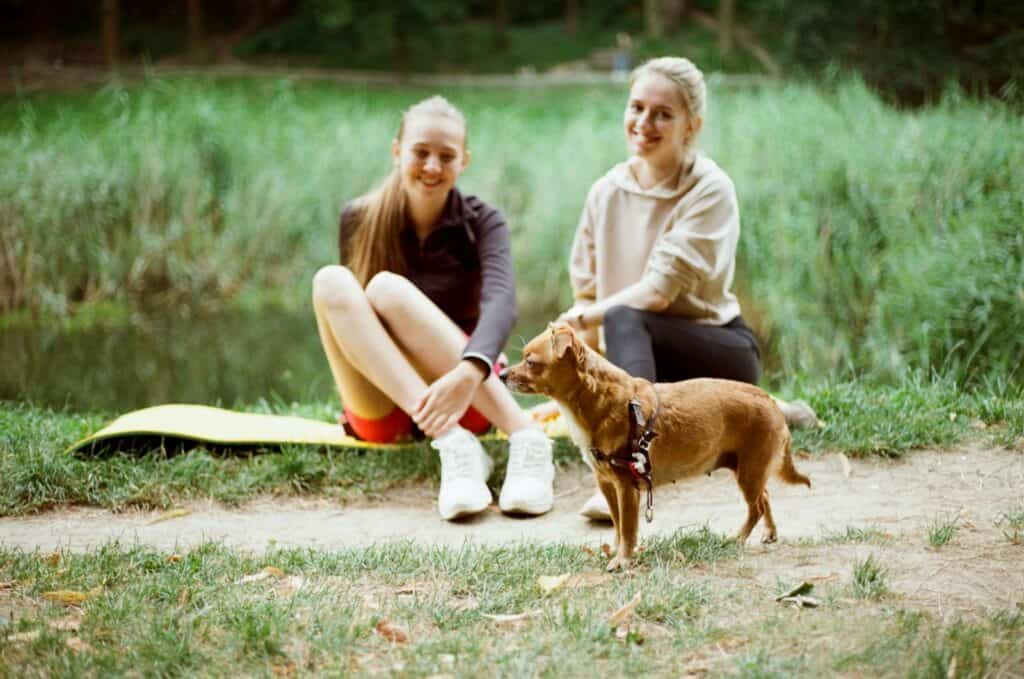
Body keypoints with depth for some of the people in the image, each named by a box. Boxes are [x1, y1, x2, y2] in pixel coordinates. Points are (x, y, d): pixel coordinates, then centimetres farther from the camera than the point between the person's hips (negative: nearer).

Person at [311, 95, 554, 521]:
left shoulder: (481, 222, -4)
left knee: (389, 287, -28)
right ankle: (451, 443, -40)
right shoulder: (358, 221, 2)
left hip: (466, 400, -2)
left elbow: (501, 302, -23)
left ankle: (526, 439, -41)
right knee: (331, 281, -23)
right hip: (382, 411, 2)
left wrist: (469, 372, -43)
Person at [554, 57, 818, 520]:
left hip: (720, 352, -7)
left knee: (625, 320, -32)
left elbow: (658, 292, -21)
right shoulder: (607, 191, 3)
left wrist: (578, 320, -14)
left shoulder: (710, 190, -14)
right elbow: (585, 290, 6)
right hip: (648, 351, 7)